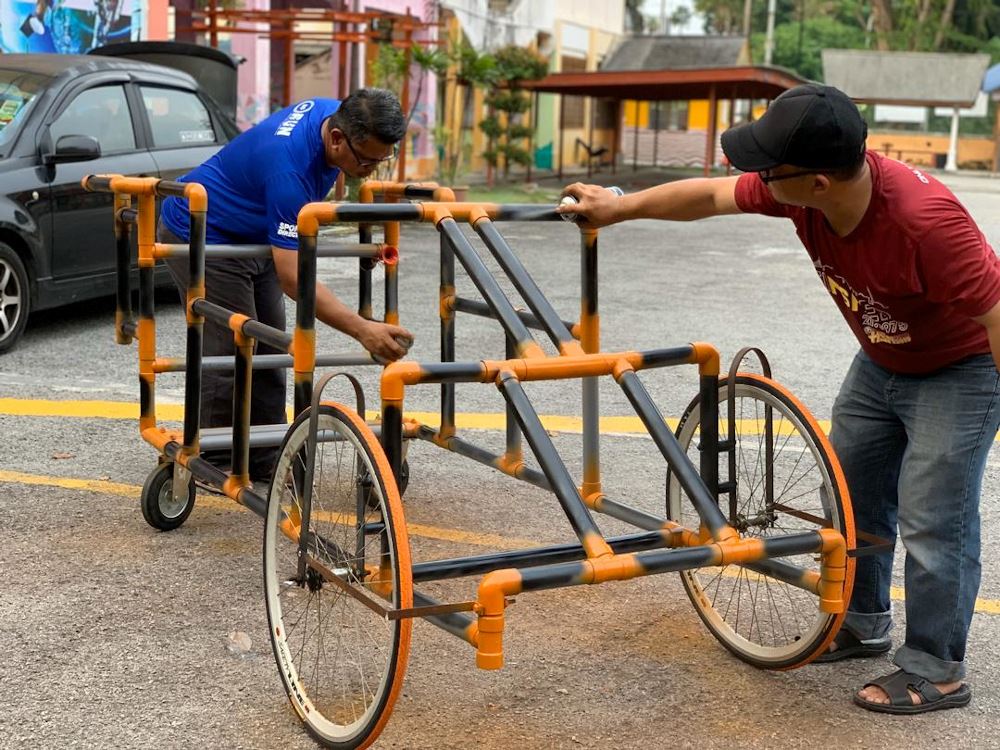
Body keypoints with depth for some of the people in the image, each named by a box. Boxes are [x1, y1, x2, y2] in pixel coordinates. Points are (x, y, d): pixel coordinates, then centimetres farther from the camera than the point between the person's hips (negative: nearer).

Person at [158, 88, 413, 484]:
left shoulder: (336, 114, -13)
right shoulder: (289, 165, -38)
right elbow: (292, 277, -39)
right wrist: (362, 330, -45)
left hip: (256, 236, 9)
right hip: (202, 237, -9)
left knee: (269, 351, 7)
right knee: (232, 353, -9)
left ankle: (265, 461, 14)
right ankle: (216, 466, 4)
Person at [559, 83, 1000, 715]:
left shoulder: (924, 217, -39)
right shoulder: (799, 188, -19)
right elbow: (710, 195, -3)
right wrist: (620, 207, 5)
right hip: (881, 362, 8)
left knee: (931, 520, -8)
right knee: (852, 493, 14)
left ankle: (937, 670, 7)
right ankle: (862, 623, 32)